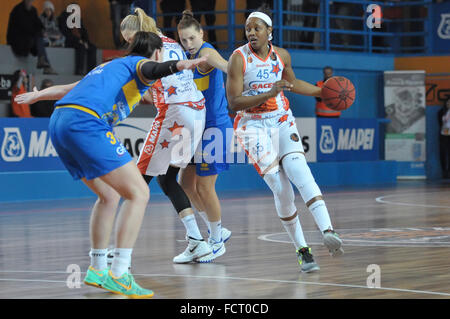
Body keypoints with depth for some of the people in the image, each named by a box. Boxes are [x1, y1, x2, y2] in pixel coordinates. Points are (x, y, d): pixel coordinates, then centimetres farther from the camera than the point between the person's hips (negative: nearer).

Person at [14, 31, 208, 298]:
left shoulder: (111, 65, 33)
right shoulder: (139, 62, 10)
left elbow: (72, 87, 46)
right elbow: (151, 69, -17)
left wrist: (37, 95, 62)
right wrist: (178, 65, -37)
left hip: (58, 122, 9)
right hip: (85, 121, -9)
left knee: (110, 195, 23)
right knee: (138, 193, -9)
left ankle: (97, 270, 27)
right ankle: (118, 275, -18)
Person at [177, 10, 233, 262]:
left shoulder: (206, 52, -15)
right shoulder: (192, 56, 13)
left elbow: (229, 67, -35)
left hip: (215, 128, -9)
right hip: (199, 128, 9)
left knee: (204, 187, -5)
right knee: (187, 183, 11)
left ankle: (217, 241, 11)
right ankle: (218, 231, 25)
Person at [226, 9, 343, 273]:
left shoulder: (281, 55, 3)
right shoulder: (239, 58, -10)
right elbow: (234, 102, -15)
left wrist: (323, 92, 19)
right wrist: (269, 94, -26)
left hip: (283, 122, 3)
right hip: (253, 127, -3)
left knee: (298, 168, -24)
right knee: (282, 190, -13)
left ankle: (328, 231, -38)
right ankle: (303, 251, -2)